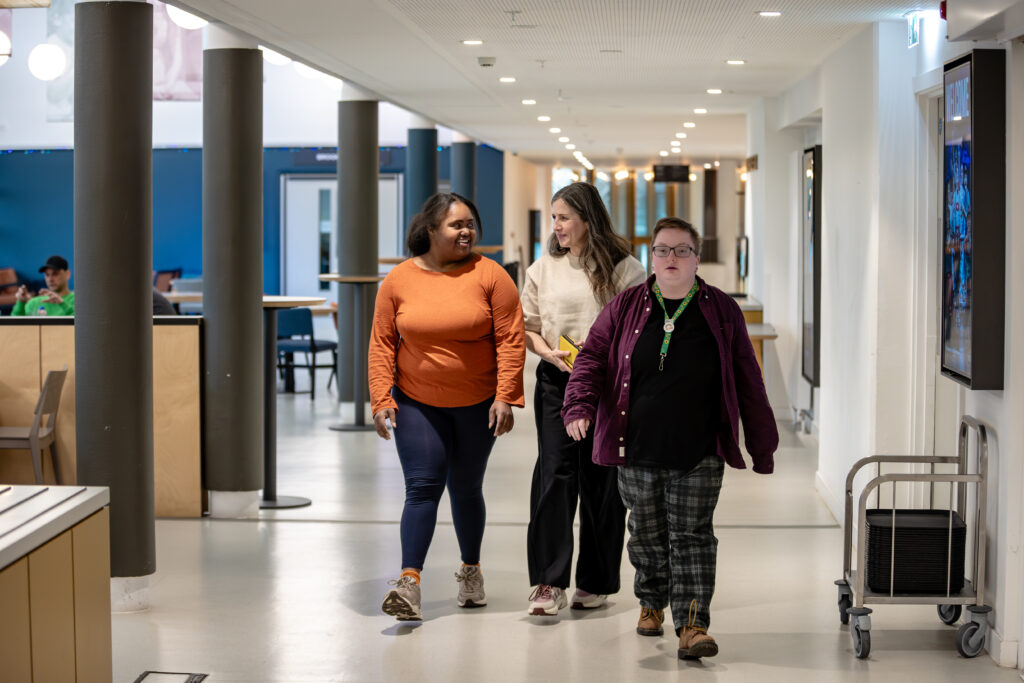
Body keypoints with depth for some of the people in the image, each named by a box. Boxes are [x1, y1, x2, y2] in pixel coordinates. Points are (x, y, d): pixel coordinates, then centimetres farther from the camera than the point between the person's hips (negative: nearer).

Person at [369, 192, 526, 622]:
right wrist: (381, 398, -7)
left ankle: (471, 571, 32)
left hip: (477, 404, 0)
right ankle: (410, 583, -15)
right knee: (422, 487, -10)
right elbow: (382, 343, 0)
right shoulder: (399, 280, -2)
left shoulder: (489, 275, -6)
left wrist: (505, 397, -14)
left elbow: (511, 339, -8)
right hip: (417, 403, 0)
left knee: (466, 489, 13)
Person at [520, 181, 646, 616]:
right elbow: (527, 326, 12)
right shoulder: (543, 269, 10)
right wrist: (549, 352, -8)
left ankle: (595, 582, 16)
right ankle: (549, 583, -9)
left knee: (601, 479, 4)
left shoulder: (622, 268, -1)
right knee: (554, 473, -9)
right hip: (556, 383, 2)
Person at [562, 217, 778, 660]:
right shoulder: (625, 308, 5)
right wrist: (580, 405, -16)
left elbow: (747, 382, 7)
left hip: (698, 455, -1)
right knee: (647, 534, 13)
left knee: (692, 537, -5)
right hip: (637, 451, 1)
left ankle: (692, 625, -6)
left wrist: (762, 447, 7)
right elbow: (592, 357, 4)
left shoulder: (722, 312, 5)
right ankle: (651, 602, 36)